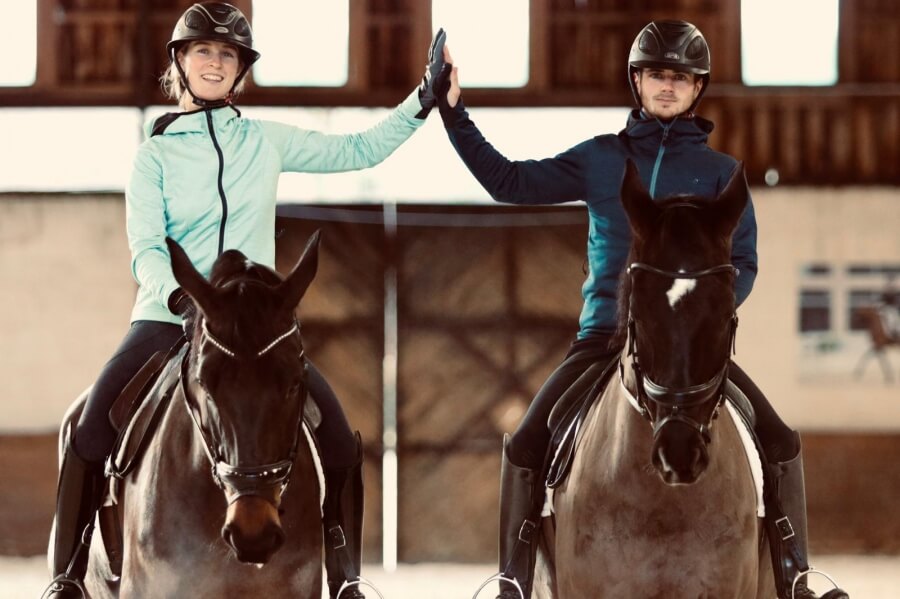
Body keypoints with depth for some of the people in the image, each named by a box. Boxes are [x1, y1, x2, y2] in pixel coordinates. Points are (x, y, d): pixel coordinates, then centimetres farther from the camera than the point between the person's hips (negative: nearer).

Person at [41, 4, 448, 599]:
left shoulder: (265, 142, 11)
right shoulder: (154, 155, 5)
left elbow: (358, 150, 17)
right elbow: (145, 250, -6)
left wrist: (424, 98, 7)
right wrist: (181, 296, -27)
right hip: (167, 316, -2)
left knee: (341, 442, -15)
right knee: (91, 433, -23)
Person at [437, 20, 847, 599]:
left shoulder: (720, 172, 7)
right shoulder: (601, 159, 8)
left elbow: (743, 262, 5)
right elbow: (511, 182, 5)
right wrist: (455, 116, -2)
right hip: (605, 333, 0)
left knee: (780, 440, -15)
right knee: (526, 444, -16)